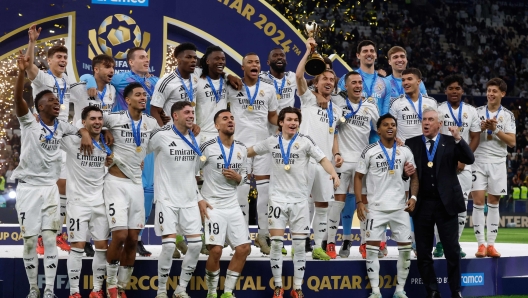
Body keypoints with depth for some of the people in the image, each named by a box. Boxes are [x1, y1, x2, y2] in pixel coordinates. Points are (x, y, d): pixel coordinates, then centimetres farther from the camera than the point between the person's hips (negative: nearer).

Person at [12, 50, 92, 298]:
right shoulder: (29, 122, -6)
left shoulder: (61, 126, 8)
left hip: (50, 188, 3)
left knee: (50, 239, -2)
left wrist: (86, 135, -3)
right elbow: (18, 98, -21)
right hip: (28, 187, -3)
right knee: (30, 241, 2)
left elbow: (81, 127, 23)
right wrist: (22, 71, -37)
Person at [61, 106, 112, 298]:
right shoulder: (72, 141, -6)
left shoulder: (107, 144, 8)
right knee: (77, 247, -5)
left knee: (102, 246, 4)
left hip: (100, 201, 5)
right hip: (78, 201, -4)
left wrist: (111, 163, 2)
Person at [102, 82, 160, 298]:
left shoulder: (151, 123, 6)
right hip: (117, 182, -5)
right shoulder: (114, 118, -8)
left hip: (136, 184, 5)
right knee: (120, 235, -14)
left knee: (133, 239, 4)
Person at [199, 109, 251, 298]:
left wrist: (238, 178, -4)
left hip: (233, 205, 6)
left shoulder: (242, 149, 8)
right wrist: (199, 199, -11)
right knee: (216, 250, -15)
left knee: (244, 248, 0)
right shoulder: (208, 147, -9)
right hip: (212, 205, -6)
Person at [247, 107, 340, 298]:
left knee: (299, 246, 3)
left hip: (299, 200, -1)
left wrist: (333, 174, -32)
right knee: (276, 244, -2)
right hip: (278, 198, 1)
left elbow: (323, 159, -15)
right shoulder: (272, 141, 4)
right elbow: (250, 151, 20)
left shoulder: (305, 141, -4)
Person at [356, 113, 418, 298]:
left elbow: (414, 176, 12)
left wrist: (413, 197, -3)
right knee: (372, 247, -5)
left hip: (400, 207, 3)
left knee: (406, 247, 3)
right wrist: (359, 202, -9)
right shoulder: (369, 152, -3)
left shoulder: (405, 151, 5)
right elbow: (358, 177, 0)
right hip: (376, 207, -3)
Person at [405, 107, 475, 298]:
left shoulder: (451, 143, 4)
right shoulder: (411, 144, 7)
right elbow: (403, 169, 8)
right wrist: (406, 173, -14)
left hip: (446, 204, -1)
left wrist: (458, 139, -20)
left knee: (453, 252, 0)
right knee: (423, 254, 5)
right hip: (422, 204, 2)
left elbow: (470, 160, -9)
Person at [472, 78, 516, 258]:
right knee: (478, 201, -7)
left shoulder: (507, 115, 4)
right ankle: (481, 244, -4)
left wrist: (495, 129, -13)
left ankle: (491, 244, 8)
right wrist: (481, 128, -13)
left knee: (493, 203, 4)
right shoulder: (477, 112, 6)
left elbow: (512, 142, -3)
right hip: (478, 161, 0)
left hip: (497, 163, 0)